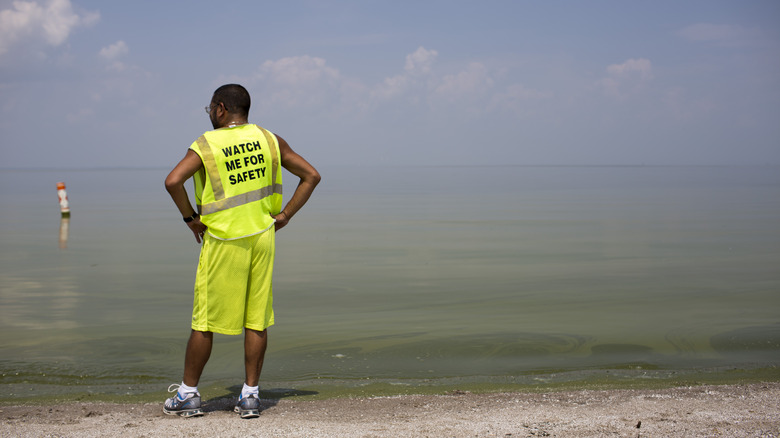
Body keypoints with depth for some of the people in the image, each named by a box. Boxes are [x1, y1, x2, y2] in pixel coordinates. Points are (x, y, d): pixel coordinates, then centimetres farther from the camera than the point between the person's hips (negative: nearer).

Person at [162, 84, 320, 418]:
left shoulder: (206, 144, -6)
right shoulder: (269, 140, 6)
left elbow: (173, 181, -20)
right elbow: (311, 175, 6)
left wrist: (190, 218, -6)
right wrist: (283, 216, 6)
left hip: (222, 241, -3)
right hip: (261, 237, 3)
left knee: (204, 322, 6)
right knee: (256, 320, 8)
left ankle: (188, 394, 14)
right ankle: (250, 396, 11)